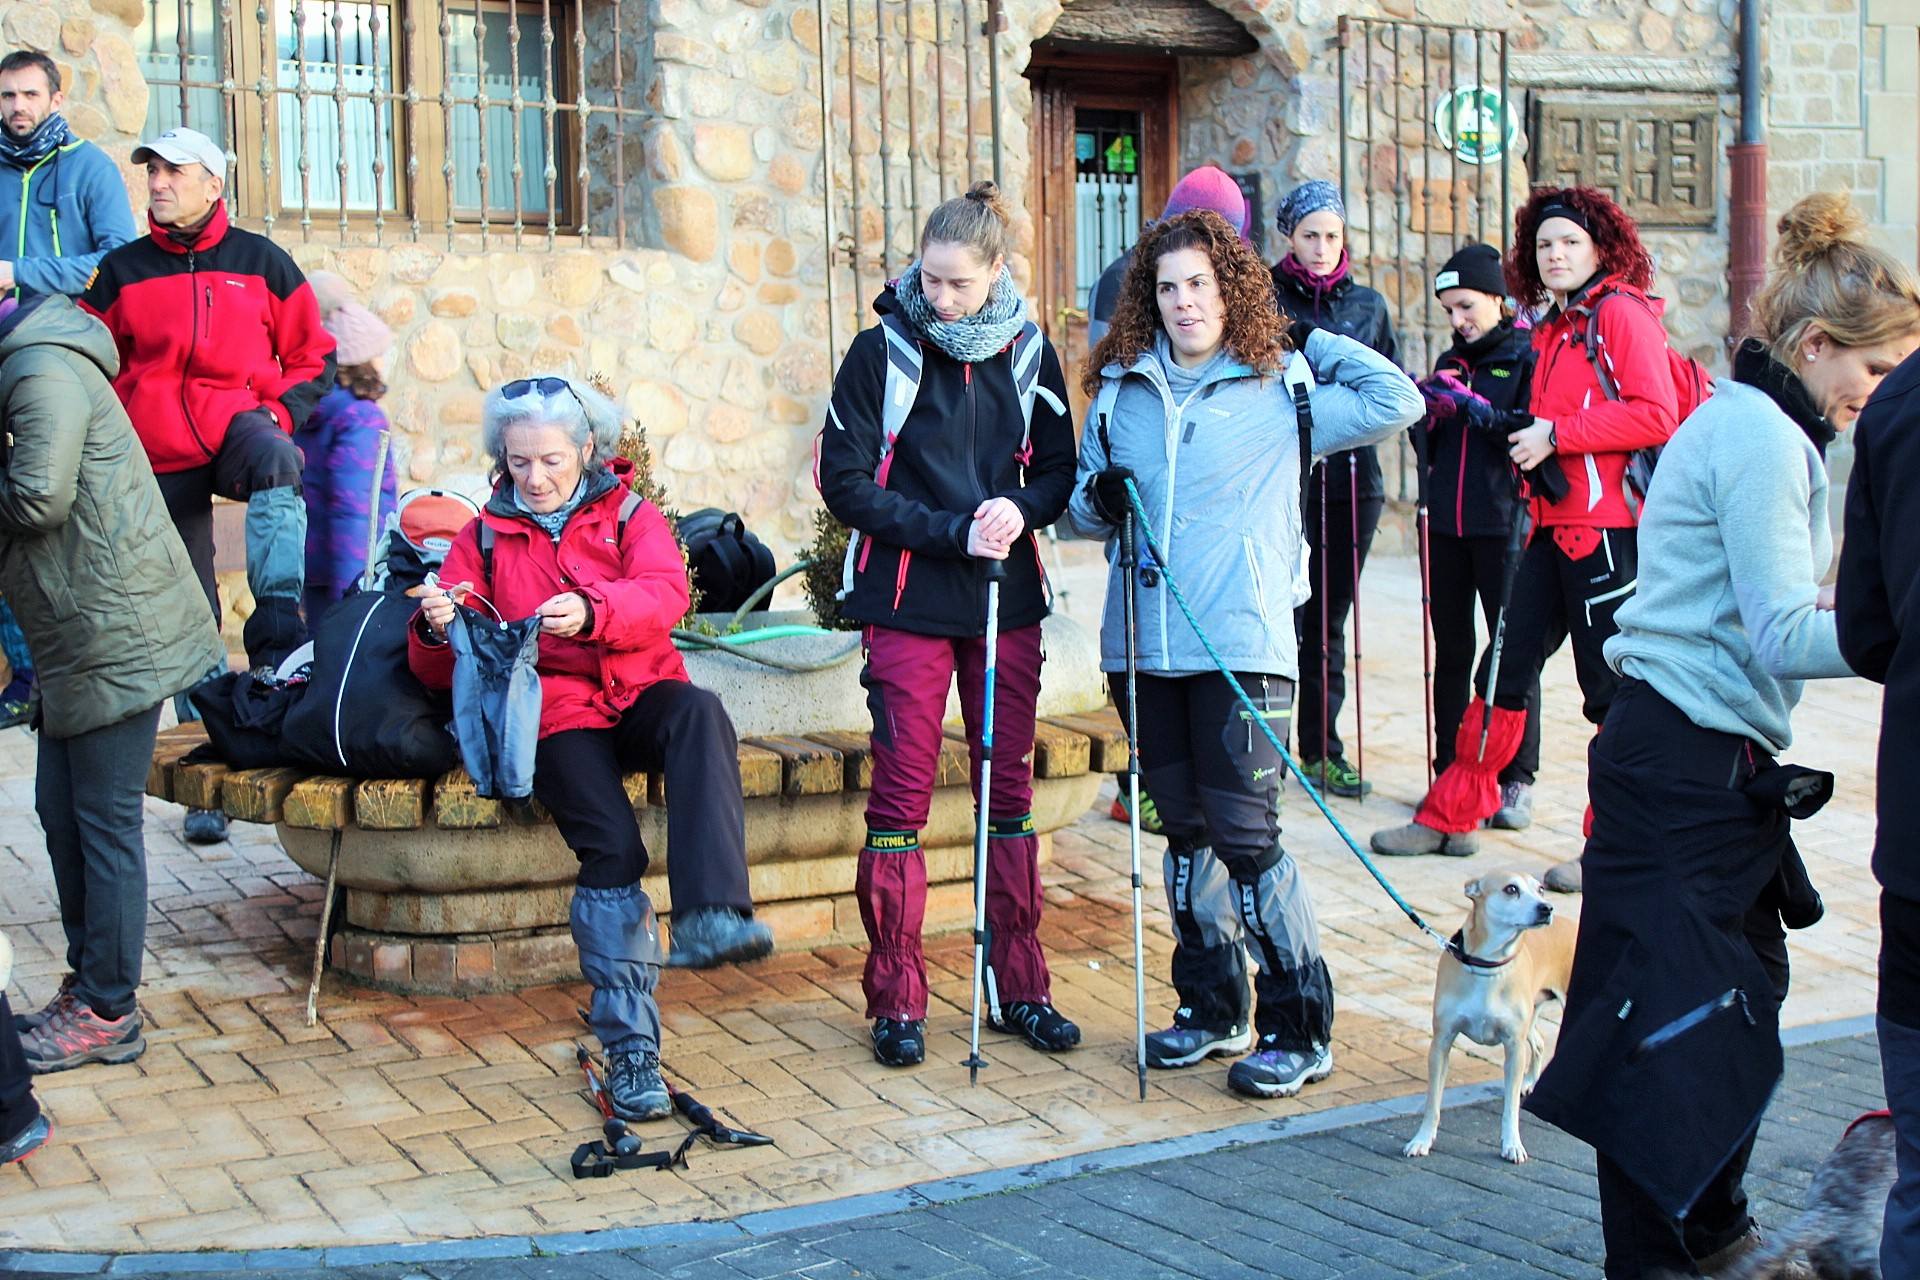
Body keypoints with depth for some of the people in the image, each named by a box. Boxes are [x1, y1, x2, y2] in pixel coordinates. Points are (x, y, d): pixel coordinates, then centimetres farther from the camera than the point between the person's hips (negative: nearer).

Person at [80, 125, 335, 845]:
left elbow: (313, 356, 9)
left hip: (238, 426, -2)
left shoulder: (261, 262, 5)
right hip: (161, 462, 2)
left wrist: (279, 417, -6)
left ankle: (278, 636, -39)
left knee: (275, 465, -40)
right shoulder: (122, 272, 9)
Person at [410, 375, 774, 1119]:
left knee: (699, 714, -36)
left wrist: (591, 611, -29)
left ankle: (711, 915, -51)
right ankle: (630, 1050, -23)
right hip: (553, 715, -1)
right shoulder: (483, 539, 18)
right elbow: (439, 673, 12)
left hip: (640, 695, 1)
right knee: (610, 849, -26)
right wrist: (435, 632, -13)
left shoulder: (630, 515, 15)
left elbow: (665, 594, -8)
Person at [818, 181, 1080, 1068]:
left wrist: (1021, 509, -13)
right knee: (902, 795, -1)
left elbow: (1060, 469, 10)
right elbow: (844, 479, -7)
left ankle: (1019, 987, 19)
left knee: (1009, 787, 9)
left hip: (1009, 601, 3)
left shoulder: (1027, 353, 4)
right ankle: (896, 1001, 8)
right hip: (908, 603, -3)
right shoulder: (882, 350, -5)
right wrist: (952, 532, -16)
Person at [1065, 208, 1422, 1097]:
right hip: (1142, 646, 4)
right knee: (1185, 828, 13)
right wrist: (1097, 502, -5)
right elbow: (1079, 506, 18)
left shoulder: (1279, 390, 2)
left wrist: (1312, 340, 6)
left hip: (1241, 646, -4)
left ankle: (1300, 1031, 4)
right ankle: (1210, 1009, 25)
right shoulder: (1119, 390, 12)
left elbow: (1396, 403, -1)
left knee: (1244, 835, -8)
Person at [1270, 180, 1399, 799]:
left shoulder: (1367, 305, 13)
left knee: (1330, 618, 11)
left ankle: (1322, 749, 20)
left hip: (1349, 478, 4)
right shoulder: (1264, 296, 1)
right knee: (1284, 613, -5)